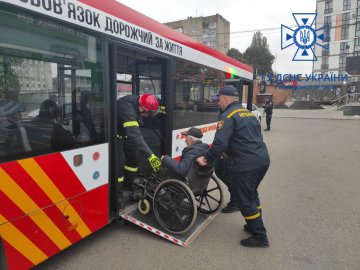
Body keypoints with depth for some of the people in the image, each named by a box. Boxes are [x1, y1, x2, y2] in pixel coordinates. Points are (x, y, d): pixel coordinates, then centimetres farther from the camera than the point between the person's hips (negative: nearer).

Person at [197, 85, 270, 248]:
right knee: (251, 194, 25)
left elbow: (220, 143, -22)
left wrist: (206, 158, -10)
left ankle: (260, 237, 16)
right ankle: (255, 226, 38)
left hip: (245, 165, -9)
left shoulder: (228, 116, -12)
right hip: (262, 160, 9)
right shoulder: (248, 113, 16)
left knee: (245, 200, 5)